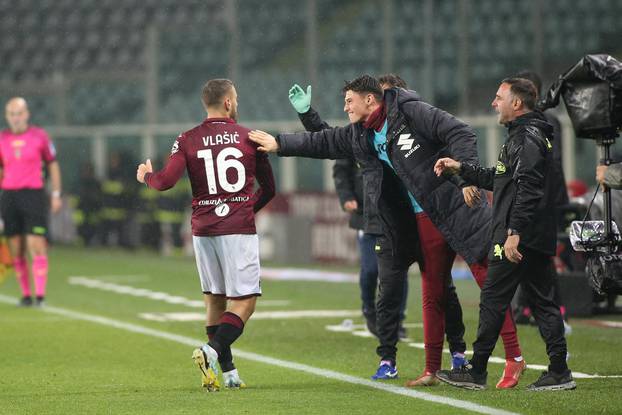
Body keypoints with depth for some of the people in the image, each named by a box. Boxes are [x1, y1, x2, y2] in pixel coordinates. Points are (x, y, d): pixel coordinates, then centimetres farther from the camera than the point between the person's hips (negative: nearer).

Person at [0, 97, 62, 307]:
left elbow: (52, 164, 9)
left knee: (36, 246, -10)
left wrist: (56, 194, 5)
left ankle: (40, 294, -11)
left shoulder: (39, 136, 1)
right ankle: (25, 294, 11)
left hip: (34, 195, -3)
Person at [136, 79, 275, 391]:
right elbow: (268, 188, 9)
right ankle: (212, 351, -26)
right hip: (239, 230, -3)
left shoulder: (188, 140, 2)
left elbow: (166, 181, -8)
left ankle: (228, 372, 14)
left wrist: (146, 175, 14)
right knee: (244, 302, -3)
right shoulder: (249, 137, 2)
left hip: (203, 230, 3)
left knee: (214, 299, 14)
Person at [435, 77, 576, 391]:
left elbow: (528, 188, -23)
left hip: (518, 237, -10)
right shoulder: (529, 135, 20)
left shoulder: (527, 138, -13)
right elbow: (498, 180, 29)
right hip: (539, 238, 10)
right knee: (542, 301, 8)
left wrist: (514, 232, -26)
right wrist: (461, 169, 27)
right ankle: (559, 372, 6)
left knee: (493, 301, -4)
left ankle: (476, 372, 1)